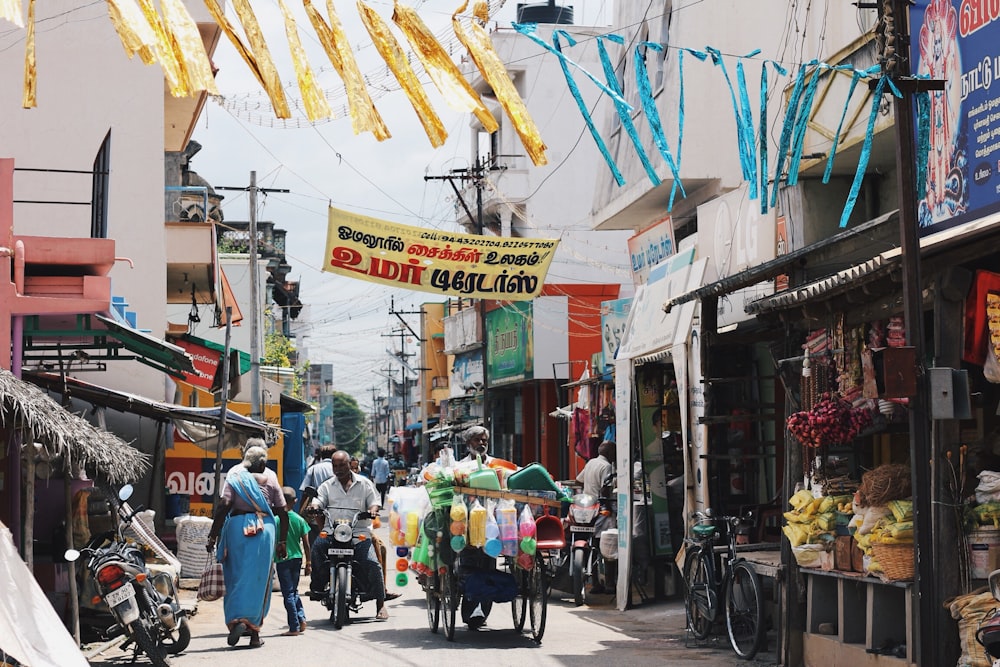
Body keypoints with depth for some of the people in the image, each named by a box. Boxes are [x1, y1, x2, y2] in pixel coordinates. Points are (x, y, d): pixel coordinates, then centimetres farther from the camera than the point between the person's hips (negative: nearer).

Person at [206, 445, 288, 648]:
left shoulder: (234, 477, 6)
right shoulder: (270, 480, 10)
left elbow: (224, 506, -6)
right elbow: (283, 513, 9)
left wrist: (213, 536, -6)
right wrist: (282, 542, 17)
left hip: (237, 526, -1)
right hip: (265, 529, 1)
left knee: (237, 577, 6)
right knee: (259, 580, 5)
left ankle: (237, 620, -14)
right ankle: (254, 631, 5)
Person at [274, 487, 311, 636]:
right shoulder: (299, 520, 1)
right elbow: (306, 544, 2)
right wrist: (308, 563, 10)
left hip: (282, 559, -4)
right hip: (297, 558, 4)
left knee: (288, 593, 0)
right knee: (294, 591, 20)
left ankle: (294, 627, -2)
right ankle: (301, 618, 5)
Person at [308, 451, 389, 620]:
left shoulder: (364, 484, 13)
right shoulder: (327, 486, 16)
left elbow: (373, 502, 7)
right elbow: (318, 500, 3)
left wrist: (372, 510, -16)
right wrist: (314, 506, -21)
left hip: (359, 533, -1)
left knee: (371, 562, -20)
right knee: (317, 546, -30)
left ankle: (380, 603, -7)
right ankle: (318, 587, -19)